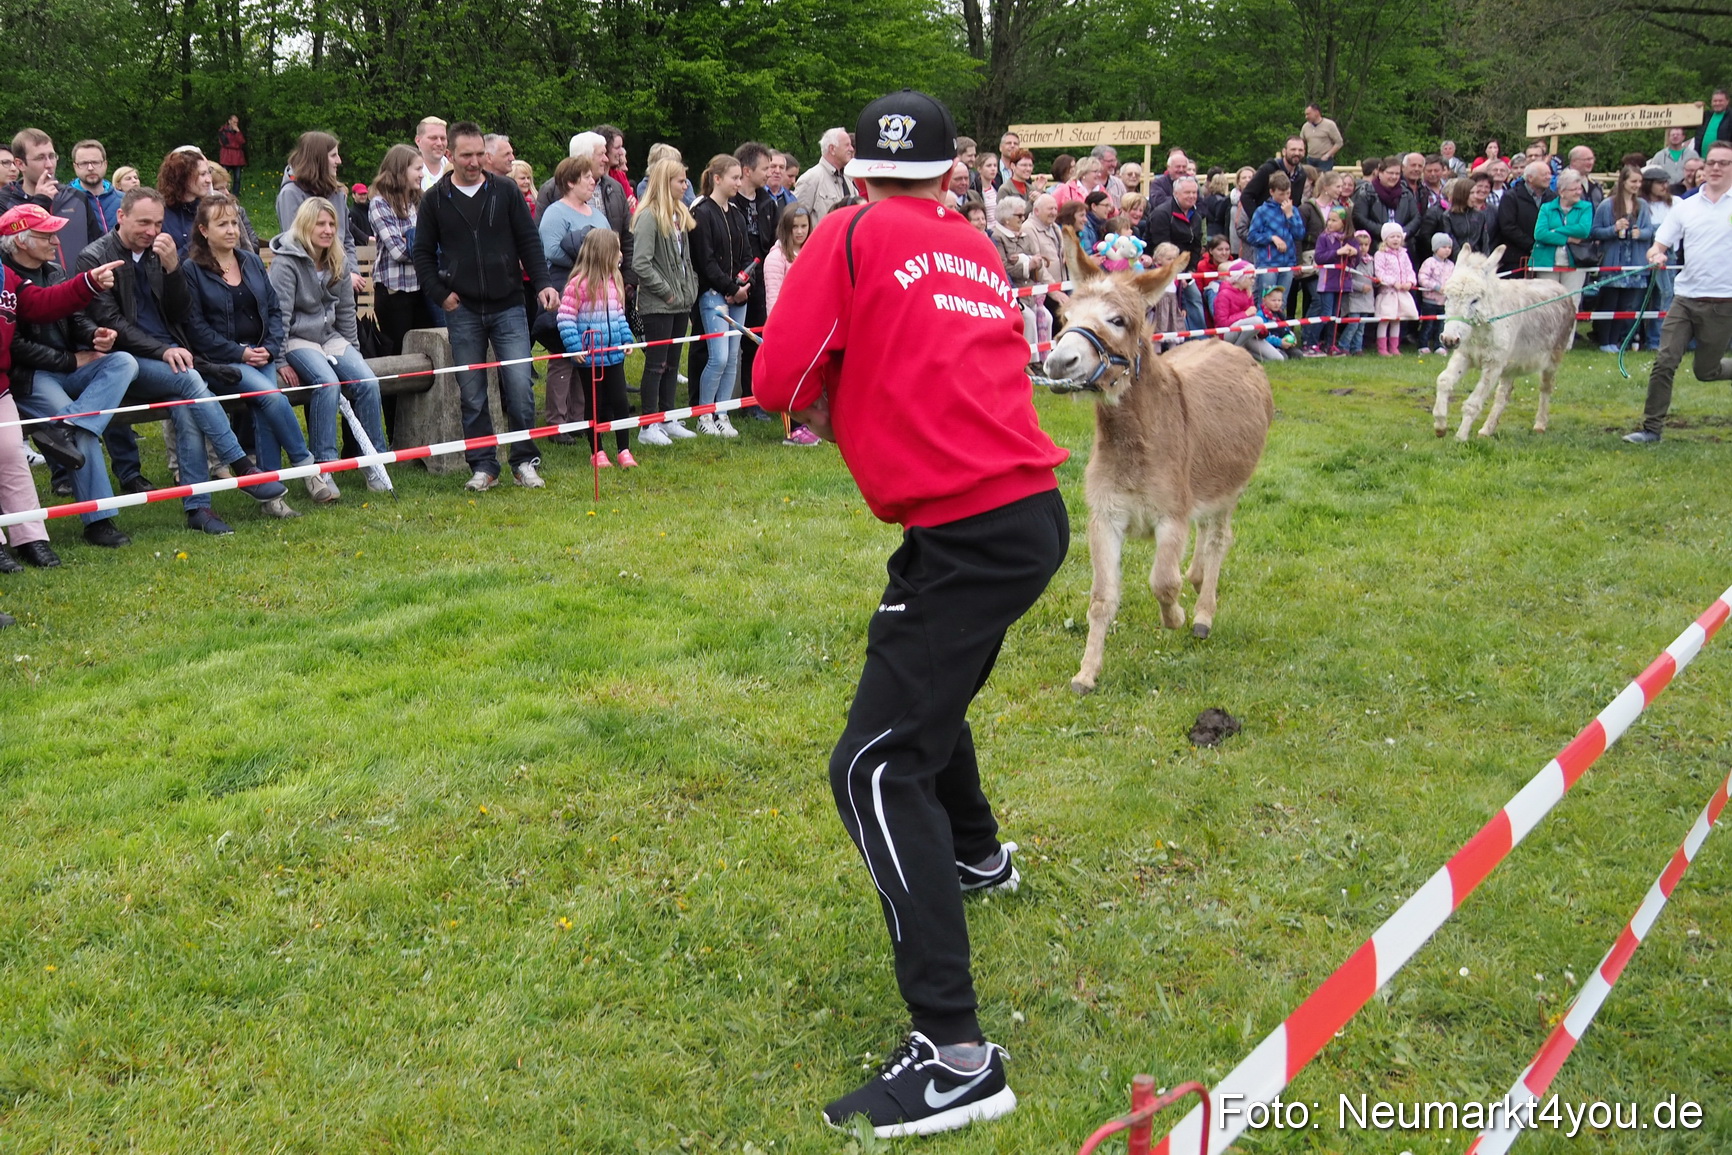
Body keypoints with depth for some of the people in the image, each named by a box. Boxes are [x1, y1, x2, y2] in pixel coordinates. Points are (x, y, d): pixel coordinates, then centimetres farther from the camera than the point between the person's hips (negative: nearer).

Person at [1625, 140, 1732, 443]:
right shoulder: (1686, 207, 8)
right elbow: (1659, 246, 6)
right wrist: (1656, 255, -16)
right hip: (1685, 298, 3)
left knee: (1706, 371, 6)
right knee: (1664, 363, -5)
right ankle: (1652, 428, 2)